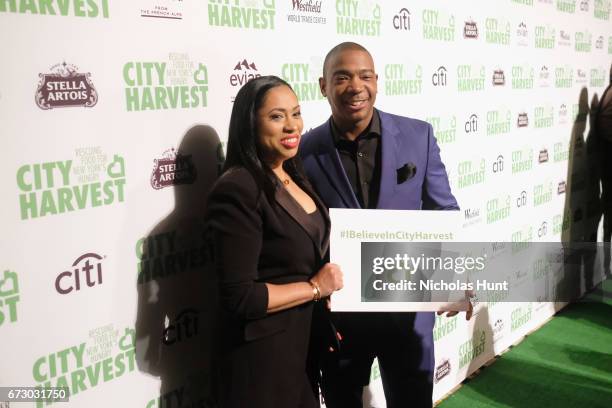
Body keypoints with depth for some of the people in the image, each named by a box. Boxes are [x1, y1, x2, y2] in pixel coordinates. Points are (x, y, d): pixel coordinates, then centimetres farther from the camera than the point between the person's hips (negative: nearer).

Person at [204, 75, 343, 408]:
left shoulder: (293, 177, 5)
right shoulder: (237, 190, -22)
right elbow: (239, 297, -25)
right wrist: (315, 287, -17)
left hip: (307, 340, 8)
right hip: (264, 354, -8)